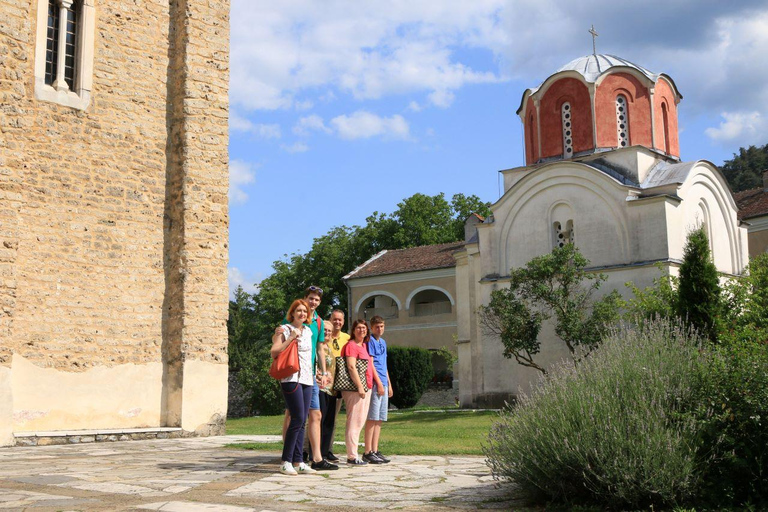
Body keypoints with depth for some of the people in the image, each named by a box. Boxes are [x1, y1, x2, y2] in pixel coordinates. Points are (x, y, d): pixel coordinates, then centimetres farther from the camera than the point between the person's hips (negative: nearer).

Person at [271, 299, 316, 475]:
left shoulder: (308, 331, 17)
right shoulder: (284, 330, -1)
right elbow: (274, 352, -10)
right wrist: (291, 338, -14)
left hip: (307, 379, 7)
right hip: (291, 378, -7)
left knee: (302, 421, 4)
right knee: (298, 418, -13)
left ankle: (298, 462, 8)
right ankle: (286, 462, -5)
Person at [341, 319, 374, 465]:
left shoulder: (364, 346, 20)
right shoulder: (351, 345, -9)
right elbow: (351, 367, -17)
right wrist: (359, 386, -22)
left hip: (365, 388, 10)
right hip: (354, 388, -10)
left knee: (360, 422, 11)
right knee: (354, 422, -8)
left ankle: (353, 454, 17)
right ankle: (352, 457, -5)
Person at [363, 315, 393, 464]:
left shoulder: (383, 342, 20)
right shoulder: (370, 341, -6)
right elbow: (370, 363, -12)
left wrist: (389, 384, 19)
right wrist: (379, 383, -15)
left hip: (383, 384, 9)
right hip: (375, 384, -8)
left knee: (379, 419, 8)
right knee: (372, 418, -8)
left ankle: (375, 451, 11)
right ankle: (368, 452, -6)